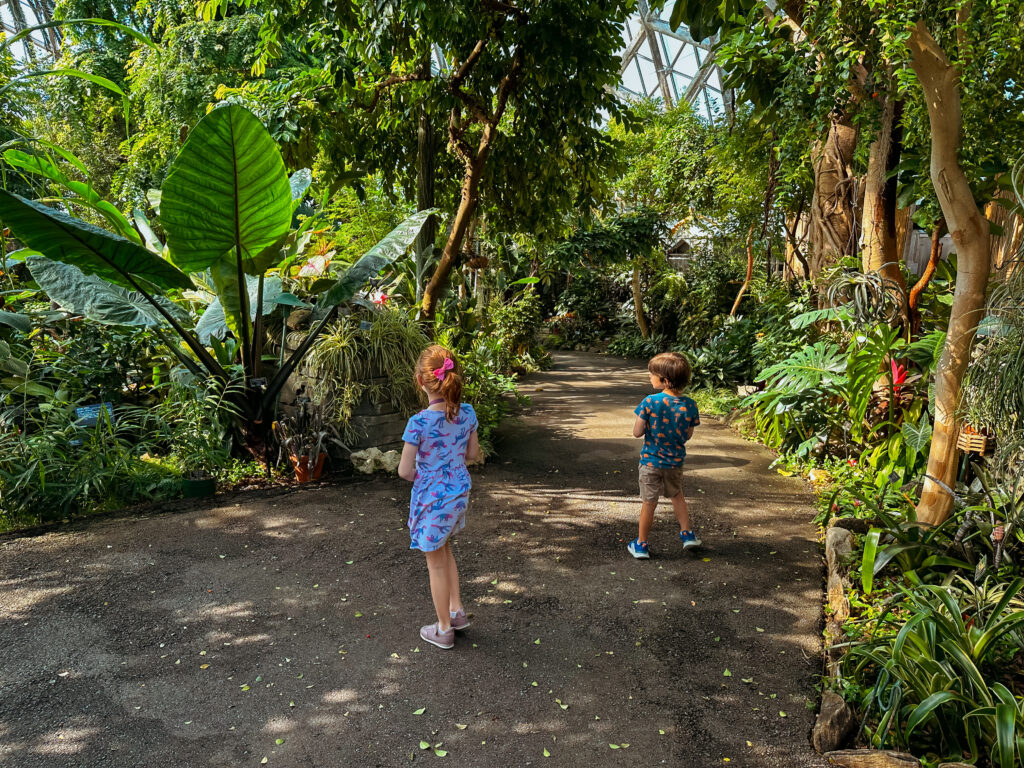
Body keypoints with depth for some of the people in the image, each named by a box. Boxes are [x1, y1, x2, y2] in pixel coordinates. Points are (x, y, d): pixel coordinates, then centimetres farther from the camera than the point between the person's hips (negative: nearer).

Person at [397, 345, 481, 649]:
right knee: (443, 549, 29)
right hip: (459, 491, 6)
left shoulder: (419, 423, -25)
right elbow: (473, 455, 3)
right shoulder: (467, 413, -9)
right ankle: (457, 610, 36)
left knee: (436, 562, 13)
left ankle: (444, 629, 29)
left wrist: (417, 475, 1)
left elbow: (404, 470, -20)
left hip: (431, 497, -5)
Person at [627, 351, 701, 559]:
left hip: (650, 461, -3)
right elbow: (687, 436, 0)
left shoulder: (650, 402, -21)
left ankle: (641, 544, 20)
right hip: (675, 462, 3)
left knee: (649, 503, 9)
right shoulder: (689, 406, -11)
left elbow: (637, 432, -16)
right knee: (677, 496, 28)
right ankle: (686, 533, 34)